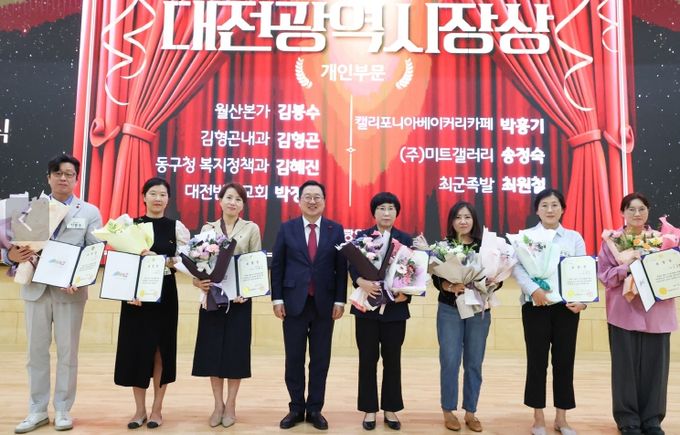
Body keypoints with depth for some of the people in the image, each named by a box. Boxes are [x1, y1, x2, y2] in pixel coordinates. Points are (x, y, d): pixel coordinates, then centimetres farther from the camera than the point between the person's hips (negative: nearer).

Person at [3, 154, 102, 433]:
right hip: (35, 289, 2)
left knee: (67, 352, 5)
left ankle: (63, 410, 17)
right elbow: (12, 243, 4)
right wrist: (12, 254, -20)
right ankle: (37, 411, 20)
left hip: (70, 291, -2)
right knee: (36, 351, 8)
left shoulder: (90, 212, 4)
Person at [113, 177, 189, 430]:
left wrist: (163, 261, -20)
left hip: (164, 295, -1)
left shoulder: (176, 227, 2)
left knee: (161, 348, 5)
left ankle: (157, 408, 19)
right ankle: (140, 409, 18)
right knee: (135, 348, 4)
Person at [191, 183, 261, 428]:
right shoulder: (207, 228, 7)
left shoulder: (251, 228, 2)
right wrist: (197, 281, -15)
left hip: (239, 297, -2)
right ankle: (218, 404, 19)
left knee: (235, 349, 2)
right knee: (212, 349, 5)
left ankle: (230, 406, 16)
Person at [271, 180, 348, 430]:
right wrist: (277, 298, -4)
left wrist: (340, 300, -3)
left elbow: (341, 267, 3)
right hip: (294, 302, 0)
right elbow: (277, 265, 3)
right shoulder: (287, 228, 4)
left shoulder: (336, 229, 4)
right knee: (294, 359, 7)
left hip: (324, 303, 0)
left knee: (320, 360, 8)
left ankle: (315, 409, 21)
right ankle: (296, 408, 22)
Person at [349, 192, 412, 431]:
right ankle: (369, 409, 18)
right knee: (368, 359, 6)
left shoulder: (406, 239, 6)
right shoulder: (362, 237, 3)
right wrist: (362, 282, -27)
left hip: (395, 307, 1)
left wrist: (407, 292, -17)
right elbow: (352, 266, -6)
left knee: (392, 360, 9)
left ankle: (390, 409, 22)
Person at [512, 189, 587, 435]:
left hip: (567, 305, 2)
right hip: (535, 305, -2)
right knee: (537, 361, 4)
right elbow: (517, 268, -9)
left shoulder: (574, 237, 10)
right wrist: (534, 289, -24)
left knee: (564, 360, 7)